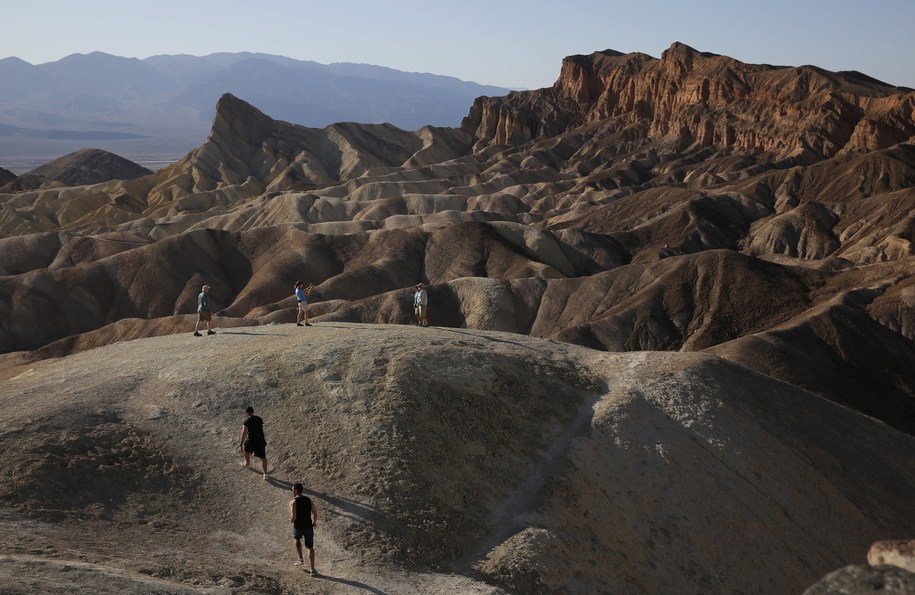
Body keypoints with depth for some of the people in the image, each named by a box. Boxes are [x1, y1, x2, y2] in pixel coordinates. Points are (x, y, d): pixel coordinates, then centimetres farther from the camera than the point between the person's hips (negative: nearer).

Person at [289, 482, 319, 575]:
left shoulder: (293, 502, -15)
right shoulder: (309, 500, 0)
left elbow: (293, 517, -22)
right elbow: (315, 514, 3)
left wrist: (291, 520, 1)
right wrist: (314, 522, 23)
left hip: (298, 527, -2)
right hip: (309, 527, 2)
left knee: (297, 539, 33)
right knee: (310, 548, 11)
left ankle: (301, 559, 35)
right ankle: (312, 570, 6)